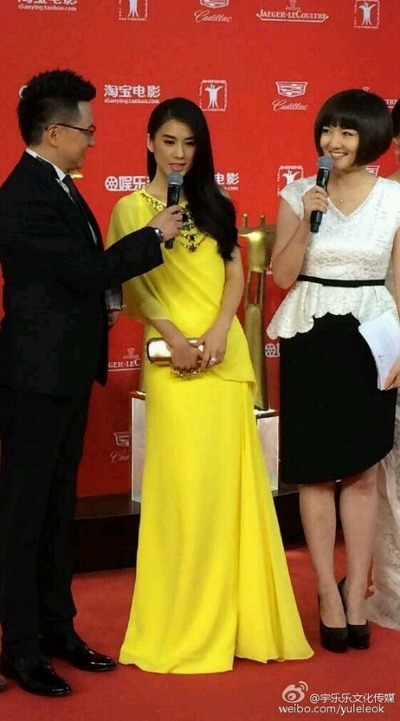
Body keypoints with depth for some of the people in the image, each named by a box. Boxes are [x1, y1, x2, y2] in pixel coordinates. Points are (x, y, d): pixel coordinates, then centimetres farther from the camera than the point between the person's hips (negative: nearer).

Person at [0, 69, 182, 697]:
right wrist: (155, 235, -11)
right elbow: (89, 270, -22)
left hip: (66, 371, 10)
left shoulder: (53, 186, 11)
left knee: (58, 505, 16)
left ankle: (56, 627, 27)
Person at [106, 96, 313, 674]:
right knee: (183, 479, -5)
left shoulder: (214, 204, 16)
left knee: (230, 477, 3)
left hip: (225, 350, 4)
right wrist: (175, 338, -15)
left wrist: (217, 333, -8)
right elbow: (132, 286, -3)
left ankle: (233, 614, 11)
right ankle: (184, 622, 4)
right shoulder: (131, 208, 5)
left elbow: (235, 273, 9)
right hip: (173, 354, -3)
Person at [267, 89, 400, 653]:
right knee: (316, 472, 2)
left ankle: (354, 598, 13)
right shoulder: (299, 194, 2)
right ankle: (329, 596, 11)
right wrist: (307, 220, -14)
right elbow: (283, 275, -1)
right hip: (310, 340, 0)